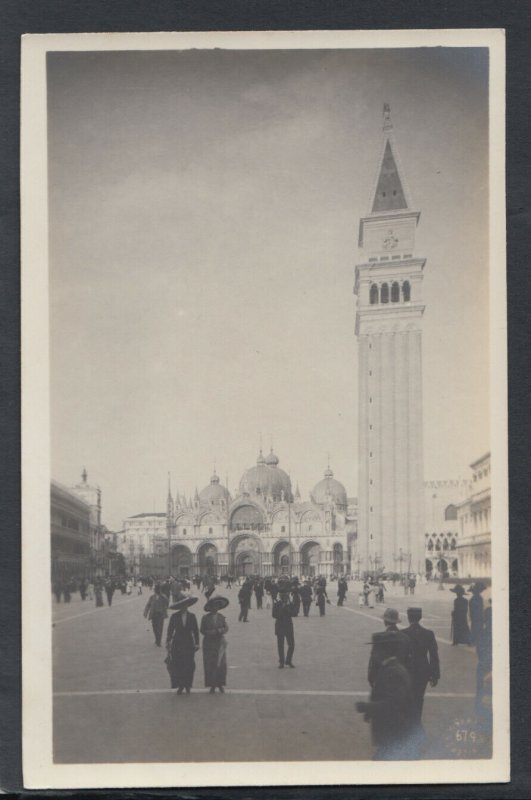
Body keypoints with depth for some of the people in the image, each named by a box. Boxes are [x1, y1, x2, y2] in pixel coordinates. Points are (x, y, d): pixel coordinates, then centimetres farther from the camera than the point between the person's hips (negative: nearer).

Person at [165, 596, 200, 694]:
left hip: (189, 644, 0)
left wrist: (196, 643, 1)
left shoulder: (192, 616, 1)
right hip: (177, 644, 0)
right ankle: (180, 686, 9)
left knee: (189, 665, 0)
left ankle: (188, 686, 13)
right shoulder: (174, 616, -1)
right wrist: (168, 643, 2)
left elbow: (195, 630, 4)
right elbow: (170, 630, 3)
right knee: (177, 666, -3)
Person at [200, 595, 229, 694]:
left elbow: (226, 628, 0)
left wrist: (219, 630, -18)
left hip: (220, 642, 2)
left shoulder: (221, 617, 5)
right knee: (210, 665, -1)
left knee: (221, 664, 0)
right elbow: (202, 630, -2)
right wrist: (211, 632, -17)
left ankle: (220, 684, 11)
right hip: (209, 644, -1)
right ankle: (212, 685, 6)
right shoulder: (205, 618, 0)